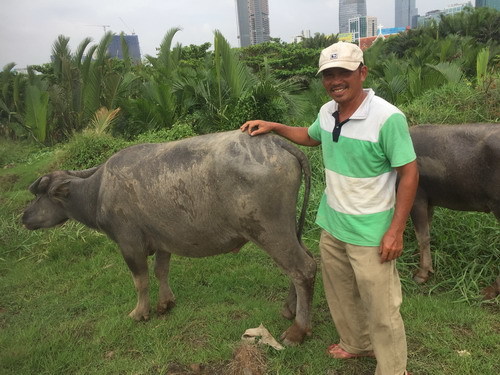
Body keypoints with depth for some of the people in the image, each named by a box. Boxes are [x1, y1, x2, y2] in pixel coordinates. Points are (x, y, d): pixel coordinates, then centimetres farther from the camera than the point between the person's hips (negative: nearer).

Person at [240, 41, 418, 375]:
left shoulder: (387, 118, -20)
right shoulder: (327, 112, 1)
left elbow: (409, 173, -16)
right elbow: (310, 137, 23)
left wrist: (396, 231, -17)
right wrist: (273, 126, 14)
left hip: (371, 233, -7)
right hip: (331, 225, 7)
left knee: (380, 307, 7)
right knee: (340, 294, 23)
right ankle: (357, 344, 48)